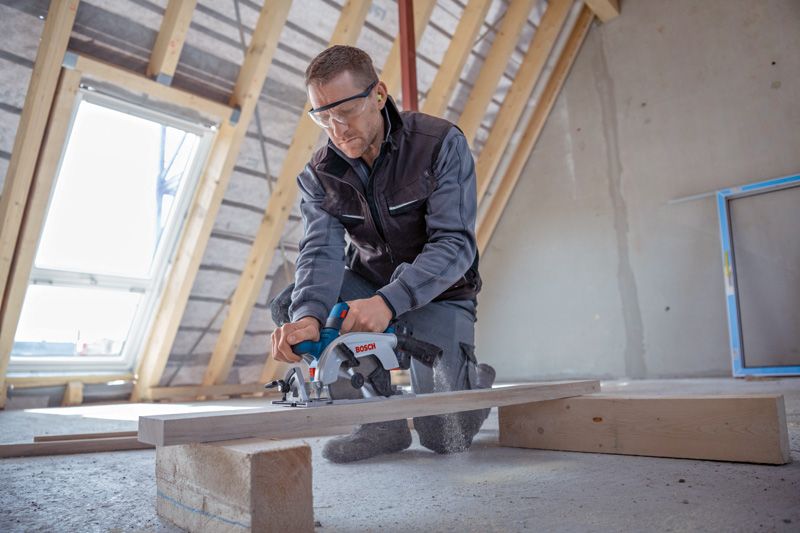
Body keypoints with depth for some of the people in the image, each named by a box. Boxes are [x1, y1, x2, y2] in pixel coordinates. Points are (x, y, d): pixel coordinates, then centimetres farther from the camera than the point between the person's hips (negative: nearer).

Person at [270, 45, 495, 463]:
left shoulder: (442, 144, -18)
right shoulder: (320, 175, -6)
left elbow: (455, 244, -26)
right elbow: (321, 252, -19)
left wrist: (389, 302, -43)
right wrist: (308, 315, -43)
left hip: (438, 294, -4)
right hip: (370, 289, 4)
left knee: (443, 436, -19)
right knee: (289, 306, -23)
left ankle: (473, 380, 20)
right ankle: (381, 419, -8)